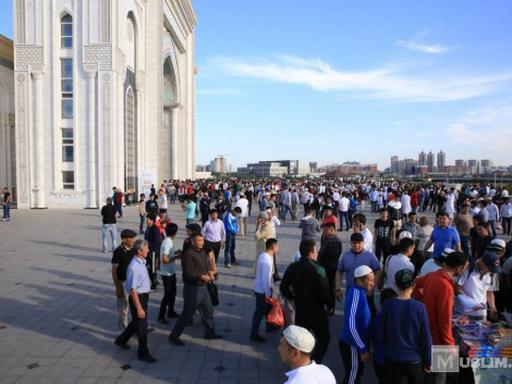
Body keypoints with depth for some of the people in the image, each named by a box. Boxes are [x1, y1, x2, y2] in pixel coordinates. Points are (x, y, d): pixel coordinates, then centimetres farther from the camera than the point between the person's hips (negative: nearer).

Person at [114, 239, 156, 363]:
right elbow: (132, 289, -25)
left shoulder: (142, 262, 0)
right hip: (138, 298, -9)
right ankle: (143, 353, 23)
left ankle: (121, 340, 47)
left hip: (144, 296, 9)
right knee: (142, 326, 6)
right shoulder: (134, 267, -28)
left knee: (137, 321, 25)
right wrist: (139, 308, -23)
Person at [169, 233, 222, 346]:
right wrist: (202, 276, -21)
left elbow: (208, 265, 16)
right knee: (187, 314, 0)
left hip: (203, 287, 9)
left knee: (208, 310, 18)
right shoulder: (188, 254, -19)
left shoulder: (203, 252, 9)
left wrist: (211, 272, -5)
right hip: (192, 288, -9)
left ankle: (209, 332, 34)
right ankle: (174, 336, 14)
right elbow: (188, 273, -25)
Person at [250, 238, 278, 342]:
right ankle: (254, 335, 16)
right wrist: (268, 294, -21)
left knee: (268, 308, 26)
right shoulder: (267, 260, -28)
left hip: (260, 288, 10)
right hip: (262, 290, -10)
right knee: (260, 312, 4)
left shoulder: (264, 255, 2)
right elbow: (265, 279, -29)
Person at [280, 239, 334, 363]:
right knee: (324, 338, 13)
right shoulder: (318, 270, -22)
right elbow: (325, 292, -19)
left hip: (299, 310, 5)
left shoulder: (292, 267, -5)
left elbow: (283, 287, 2)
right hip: (316, 311, -5)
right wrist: (330, 306, -2)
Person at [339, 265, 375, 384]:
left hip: (357, 344, 9)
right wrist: (363, 349, -22)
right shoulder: (356, 295, -26)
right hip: (352, 346, -9)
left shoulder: (360, 292, 2)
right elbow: (351, 326, -27)